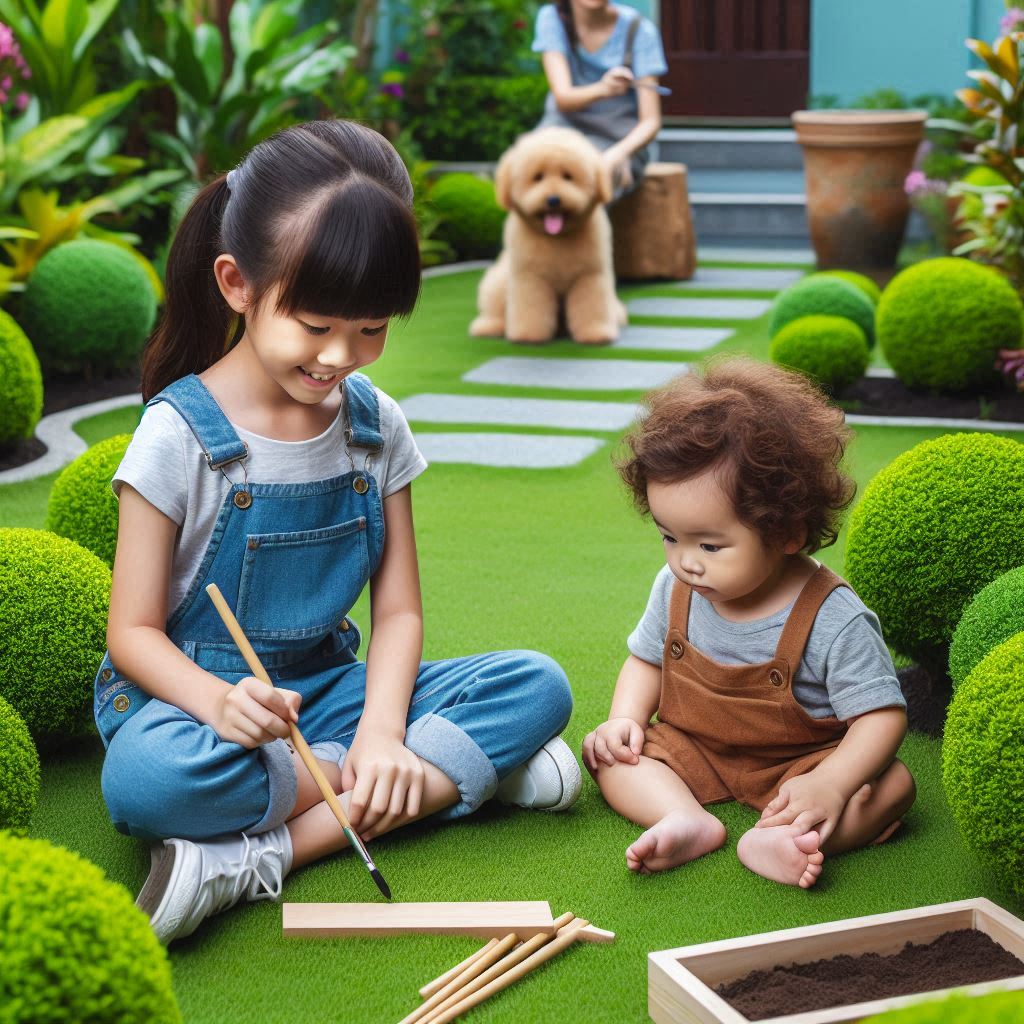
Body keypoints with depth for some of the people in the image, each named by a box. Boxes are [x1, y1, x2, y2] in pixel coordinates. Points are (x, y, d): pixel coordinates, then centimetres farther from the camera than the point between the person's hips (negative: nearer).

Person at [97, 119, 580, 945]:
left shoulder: (375, 427, 2)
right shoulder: (180, 435, -11)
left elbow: (398, 611, 2)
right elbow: (133, 632, -10)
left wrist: (381, 732, -18)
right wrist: (216, 701, -32)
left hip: (327, 689, 5)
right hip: (192, 690, -4)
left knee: (539, 687, -16)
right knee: (147, 780, -40)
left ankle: (267, 854, -28)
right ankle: (460, 767, -23)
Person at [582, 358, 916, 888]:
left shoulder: (833, 621, -25)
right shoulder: (676, 588, -8)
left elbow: (880, 715, -23)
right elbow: (647, 658, 10)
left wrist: (830, 785, -40)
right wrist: (625, 719, -10)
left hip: (799, 760, -4)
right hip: (693, 751, 4)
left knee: (890, 785, -27)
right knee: (607, 754, -14)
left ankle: (775, 837, -48)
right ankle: (686, 819, -35)